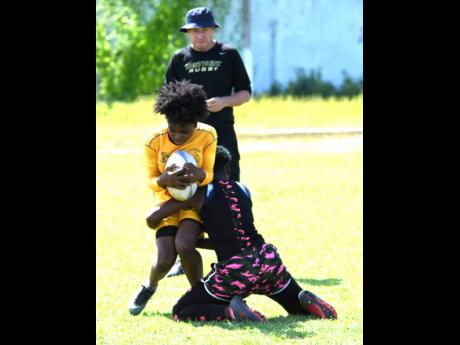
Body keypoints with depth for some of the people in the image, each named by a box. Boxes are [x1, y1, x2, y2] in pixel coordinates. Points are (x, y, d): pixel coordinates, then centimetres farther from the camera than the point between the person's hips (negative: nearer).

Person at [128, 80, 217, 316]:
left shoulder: (207, 136, -16)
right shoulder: (154, 141, -16)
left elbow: (209, 174, -8)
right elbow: (151, 180, -6)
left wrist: (199, 175, -34)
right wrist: (164, 180, -31)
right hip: (167, 200, 1)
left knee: (184, 245, -30)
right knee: (165, 259, -16)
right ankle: (149, 287, 21)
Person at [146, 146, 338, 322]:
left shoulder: (199, 195, 5)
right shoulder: (244, 190, 16)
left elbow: (151, 220, 7)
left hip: (232, 272, -4)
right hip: (266, 259, 4)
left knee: (179, 313, 9)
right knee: (298, 306, 27)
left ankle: (230, 310, -16)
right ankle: (307, 301, -9)